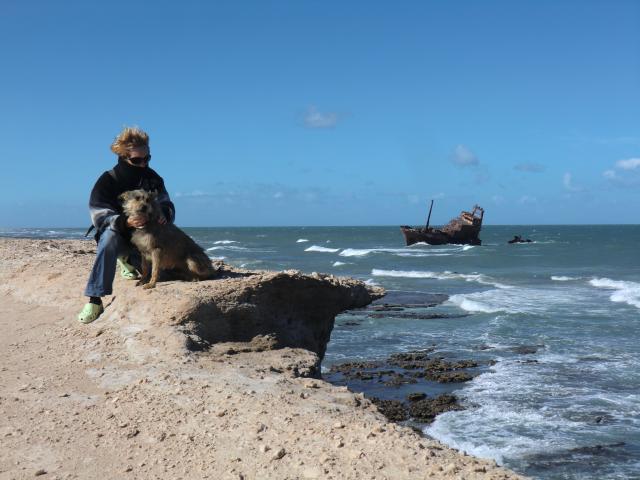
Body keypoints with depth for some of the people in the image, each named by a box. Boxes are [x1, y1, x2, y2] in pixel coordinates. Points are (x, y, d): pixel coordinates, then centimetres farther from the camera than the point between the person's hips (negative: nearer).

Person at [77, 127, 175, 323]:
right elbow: (99, 215, -23)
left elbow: (167, 204, -3)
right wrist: (125, 222, -43)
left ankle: (129, 261, 15)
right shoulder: (107, 181, -15)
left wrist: (164, 214, -30)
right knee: (109, 237, -38)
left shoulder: (153, 178, -5)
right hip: (118, 233, -4)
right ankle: (95, 300, -39)